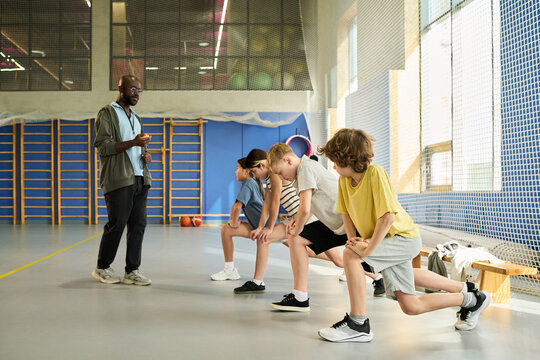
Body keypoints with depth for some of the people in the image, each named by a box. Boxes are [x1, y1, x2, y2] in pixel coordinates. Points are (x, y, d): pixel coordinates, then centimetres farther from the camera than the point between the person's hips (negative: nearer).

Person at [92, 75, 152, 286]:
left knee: (138, 225, 3)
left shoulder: (135, 118, 25)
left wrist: (145, 154, 9)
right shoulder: (107, 113, 0)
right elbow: (103, 146, -11)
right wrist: (132, 143, -20)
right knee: (117, 224, -5)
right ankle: (102, 268, 11)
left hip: (139, 179, 7)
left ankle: (132, 271, 9)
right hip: (118, 179, -7)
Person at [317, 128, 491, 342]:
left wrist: (367, 249, -30)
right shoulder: (344, 180, -5)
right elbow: (346, 212, 6)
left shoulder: (375, 173, -26)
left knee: (350, 255, -29)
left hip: (403, 237, -8)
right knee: (411, 307, 18)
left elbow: (388, 217, -31)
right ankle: (464, 291, 40)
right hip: (387, 243, 8)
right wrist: (353, 239, -8)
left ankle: (358, 325, -17)